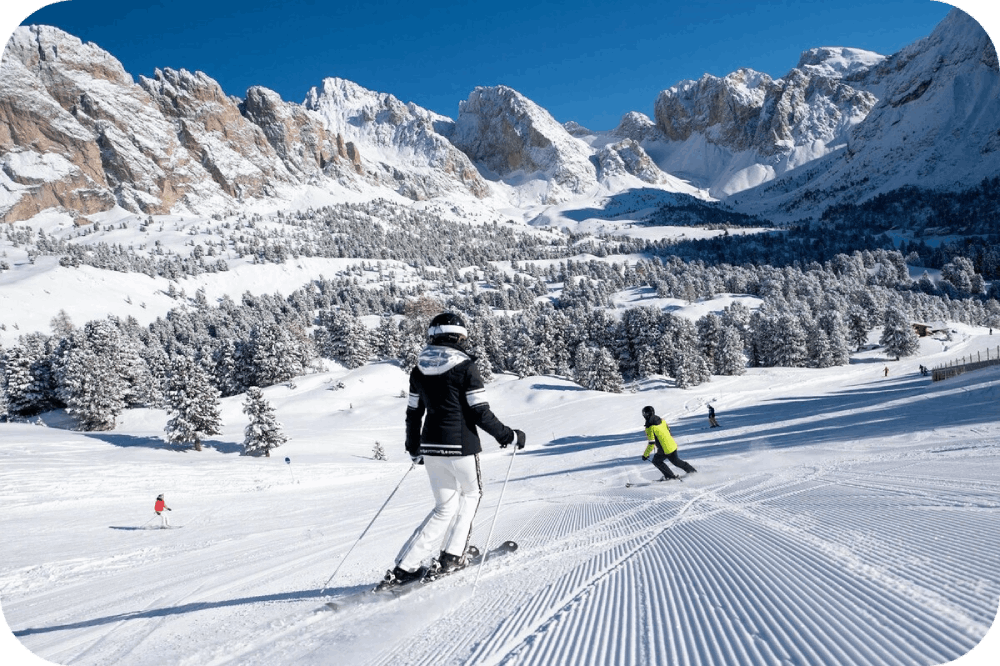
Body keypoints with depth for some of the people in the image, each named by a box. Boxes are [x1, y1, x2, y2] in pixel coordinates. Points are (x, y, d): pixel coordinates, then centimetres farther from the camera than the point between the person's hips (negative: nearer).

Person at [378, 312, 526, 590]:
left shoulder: (419, 369, 6)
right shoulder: (465, 367, -11)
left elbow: (414, 413, 12)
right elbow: (480, 412, -12)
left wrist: (413, 448, 25)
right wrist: (508, 436, 0)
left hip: (431, 447, 5)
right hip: (461, 446, -5)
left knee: (445, 507, 15)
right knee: (471, 494, 21)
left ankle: (404, 567, 6)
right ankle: (452, 556, 15)